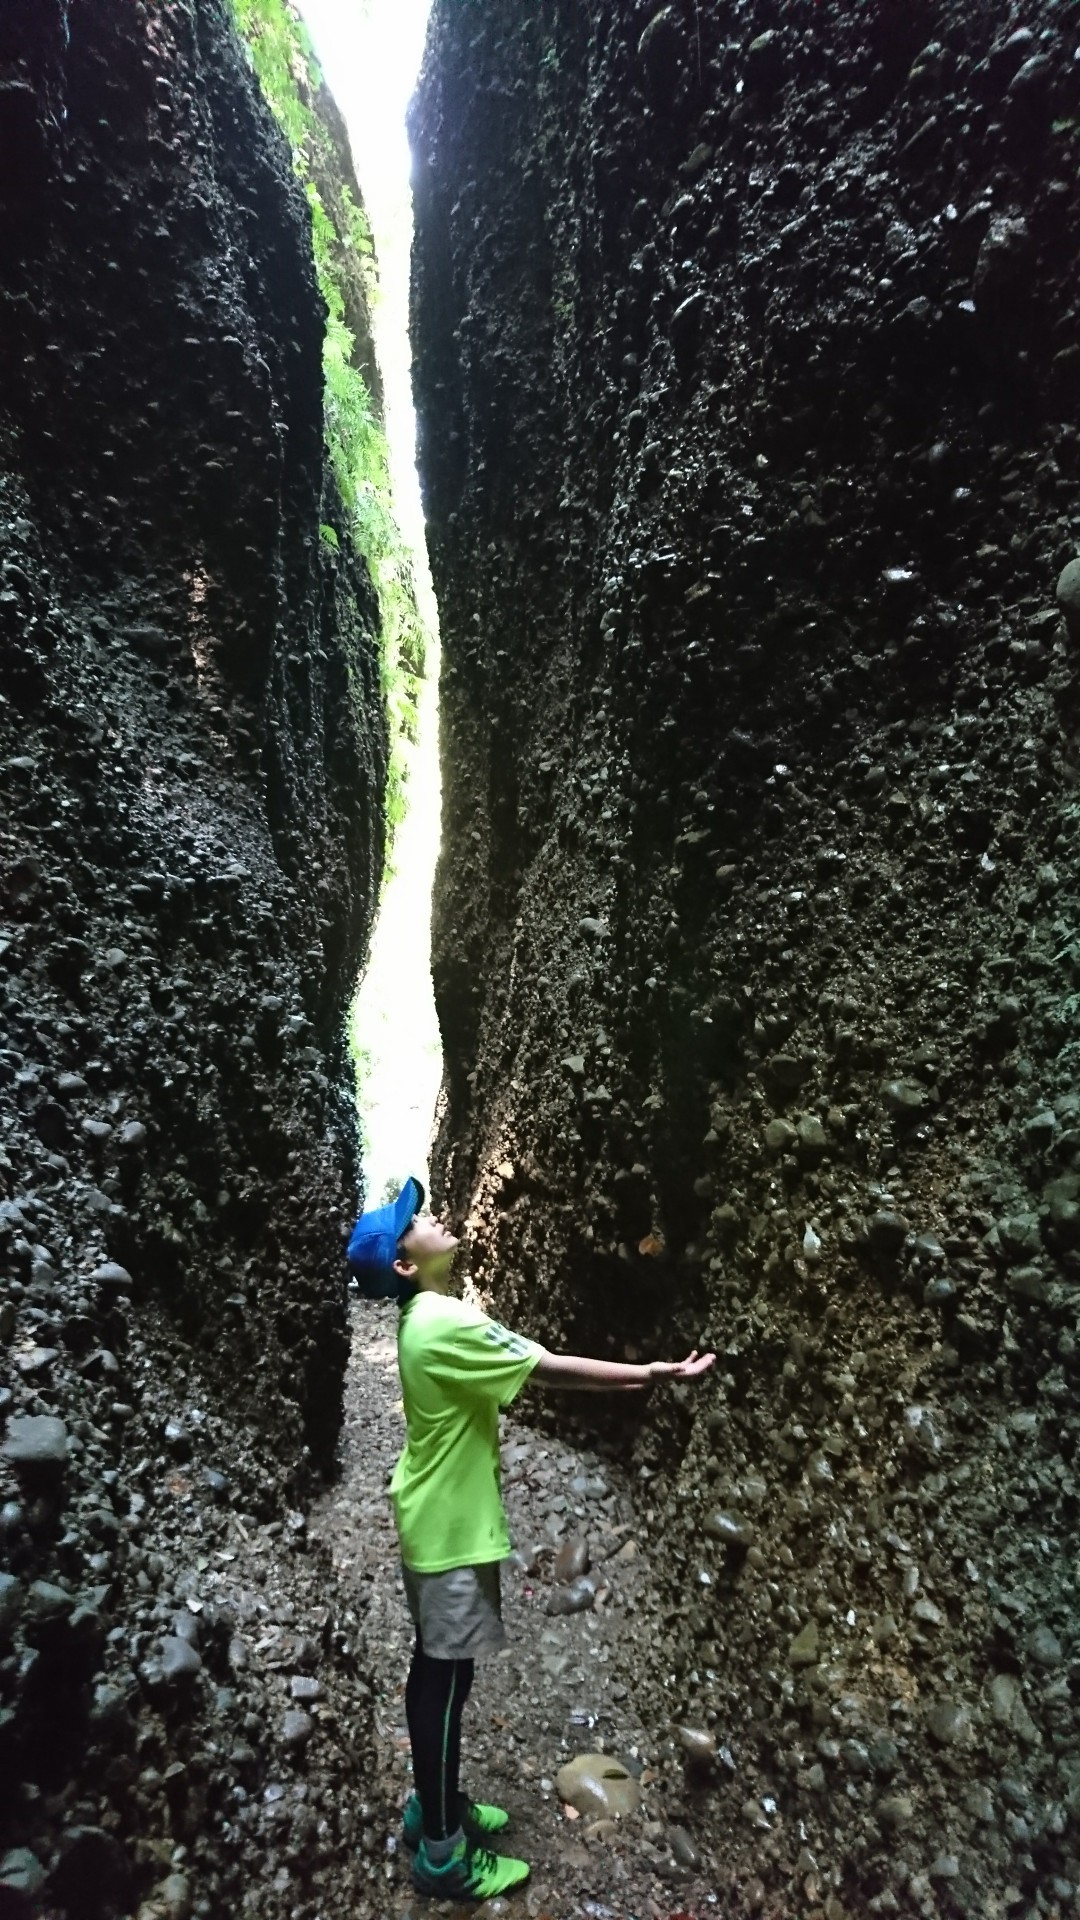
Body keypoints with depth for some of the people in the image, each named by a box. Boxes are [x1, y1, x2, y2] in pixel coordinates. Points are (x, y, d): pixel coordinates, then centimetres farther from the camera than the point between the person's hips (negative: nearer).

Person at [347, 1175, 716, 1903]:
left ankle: (436, 1805, 38)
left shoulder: (434, 1317, 4)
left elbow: (532, 1367, 8)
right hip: (450, 1528, -9)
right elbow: (553, 1369, -26)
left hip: (443, 1519, 9)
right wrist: (655, 1374, -20)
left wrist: (634, 1375, 7)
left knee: (438, 1671, 21)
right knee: (445, 1678, 6)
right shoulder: (445, 1325, -28)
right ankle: (442, 1851, 22)